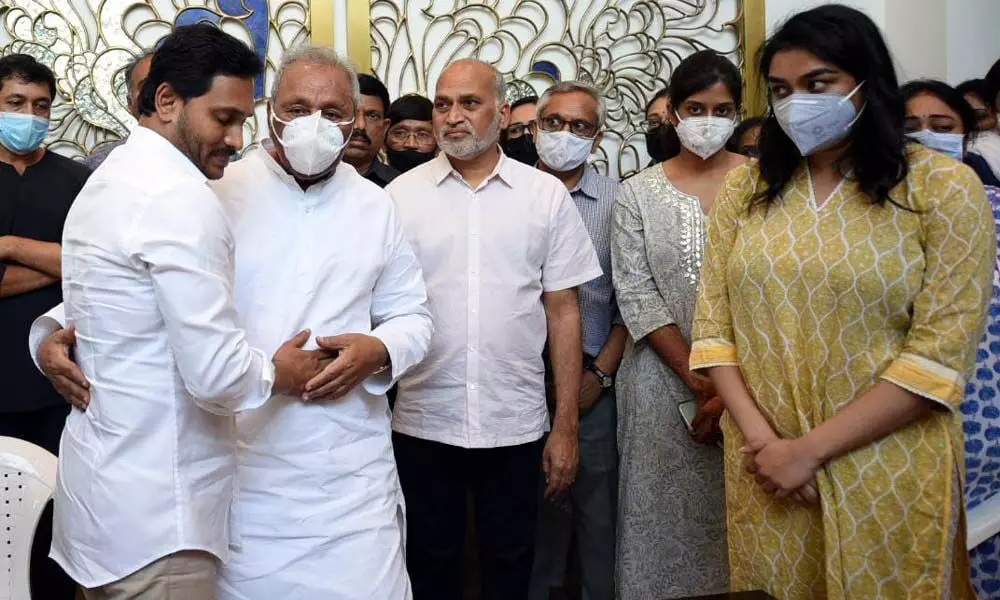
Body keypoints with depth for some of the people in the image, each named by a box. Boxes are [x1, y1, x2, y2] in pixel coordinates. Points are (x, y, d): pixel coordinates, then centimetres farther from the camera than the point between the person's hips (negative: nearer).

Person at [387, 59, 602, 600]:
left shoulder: (546, 195, 1)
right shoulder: (401, 195, 0)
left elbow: (563, 312, 2)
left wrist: (566, 426, 0)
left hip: (517, 426, 0)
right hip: (423, 424, 0)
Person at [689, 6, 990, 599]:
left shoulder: (944, 187, -7)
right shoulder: (747, 187, 4)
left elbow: (941, 352, -13)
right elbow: (713, 323, 2)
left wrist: (809, 450, -15)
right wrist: (761, 437, -11)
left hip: (886, 476, -3)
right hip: (762, 467, 3)